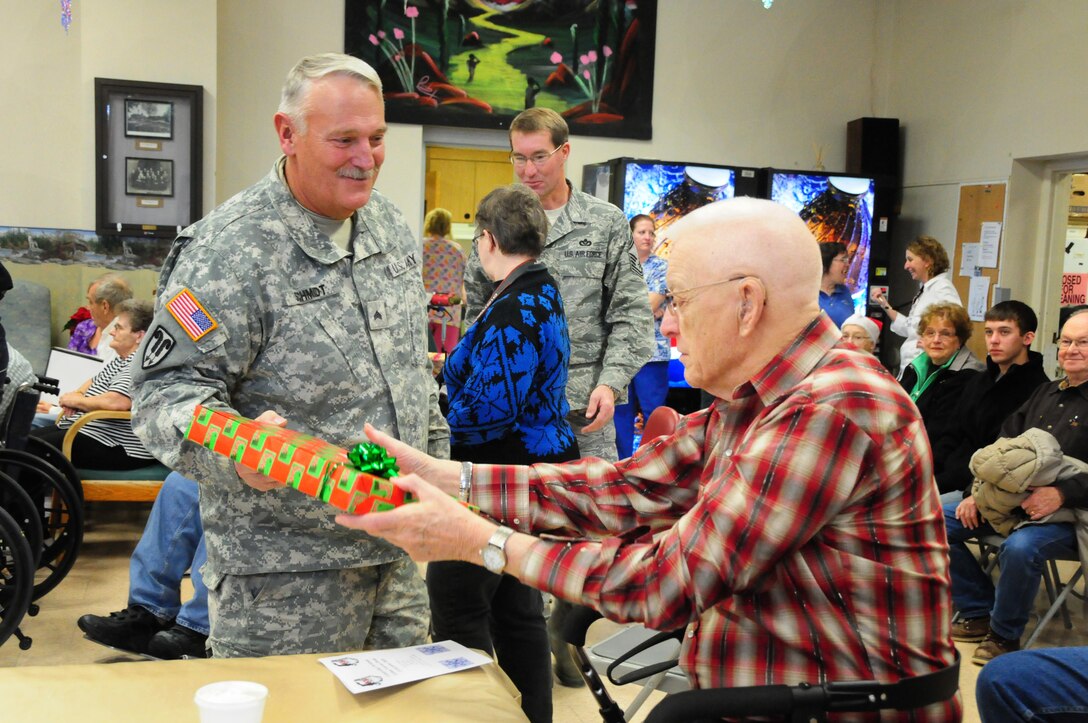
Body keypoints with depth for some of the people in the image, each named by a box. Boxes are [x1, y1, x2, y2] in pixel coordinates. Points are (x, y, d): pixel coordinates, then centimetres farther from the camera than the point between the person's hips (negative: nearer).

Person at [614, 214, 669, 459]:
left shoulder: (662, 267, 3)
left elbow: (650, 304, -8)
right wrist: (651, 310, -9)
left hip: (652, 350, -3)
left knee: (653, 412, -3)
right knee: (621, 411, 7)